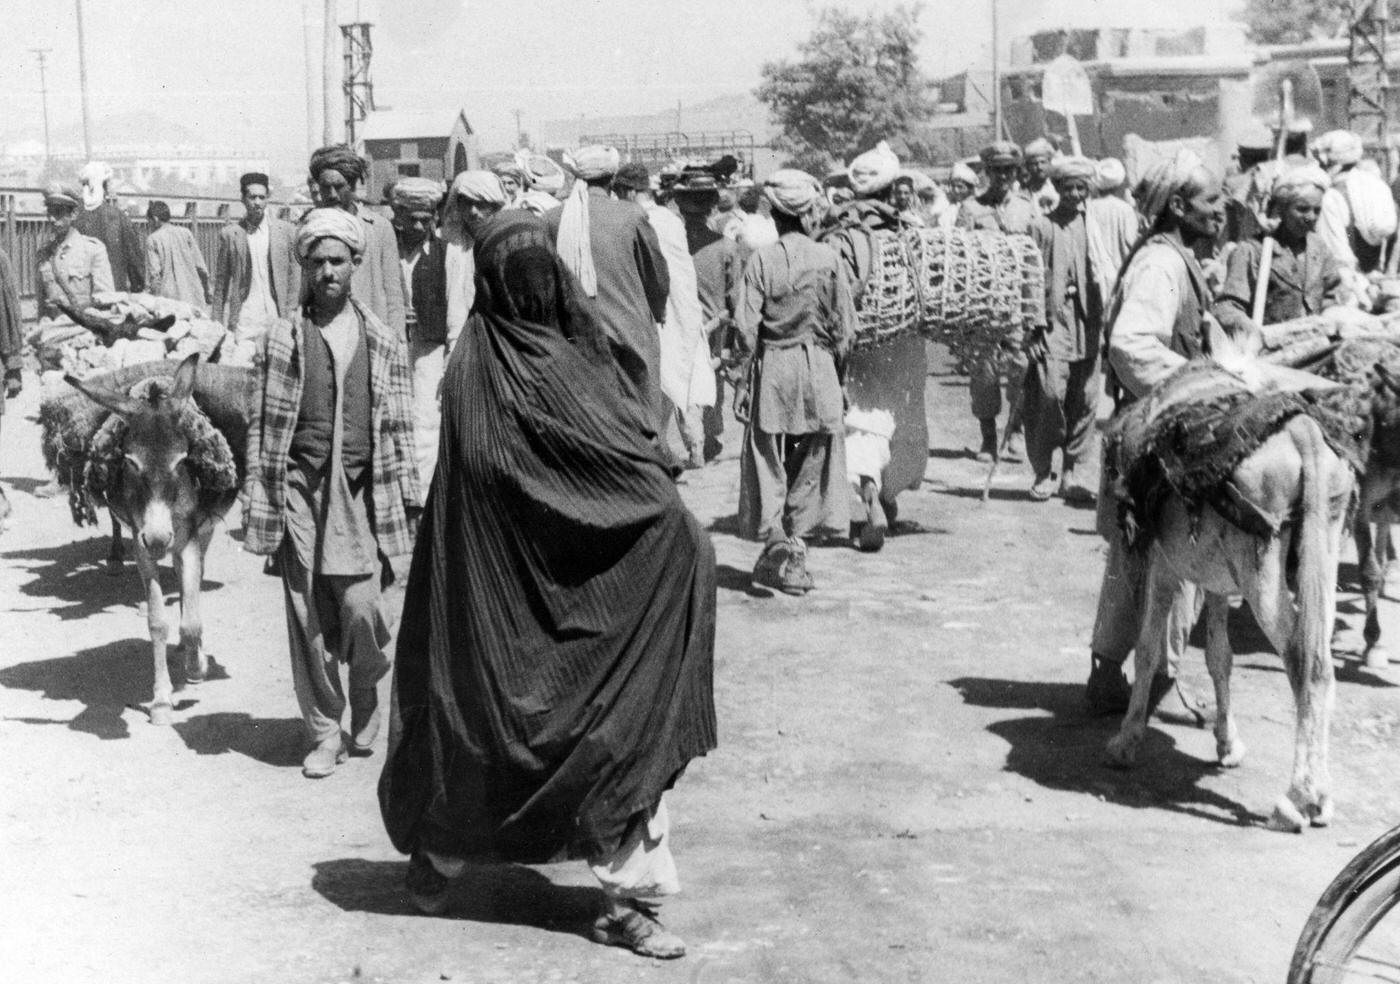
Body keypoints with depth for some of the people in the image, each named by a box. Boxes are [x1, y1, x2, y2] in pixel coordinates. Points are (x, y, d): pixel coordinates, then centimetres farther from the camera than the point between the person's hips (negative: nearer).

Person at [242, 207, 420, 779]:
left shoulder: (383, 340, 8)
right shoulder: (283, 338, 5)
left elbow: (399, 425, 10)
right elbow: (262, 423, 6)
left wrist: (408, 496, 6)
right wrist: (256, 501, 1)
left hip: (362, 492, 0)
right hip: (300, 490, 0)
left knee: (361, 611, -7)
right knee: (308, 619, 2)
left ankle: (366, 696, 23)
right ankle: (324, 733, 14)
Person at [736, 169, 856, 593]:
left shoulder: (762, 260, -6)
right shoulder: (829, 259, -2)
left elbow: (747, 328, -8)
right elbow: (845, 328, 0)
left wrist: (743, 381, -1)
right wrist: (837, 375, 10)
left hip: (772, 368, -1)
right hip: (818, 367, 1)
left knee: (769, 469, 6)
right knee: (808, 470, 11)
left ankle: (776, 545, -3)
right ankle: (797, 549, 15)